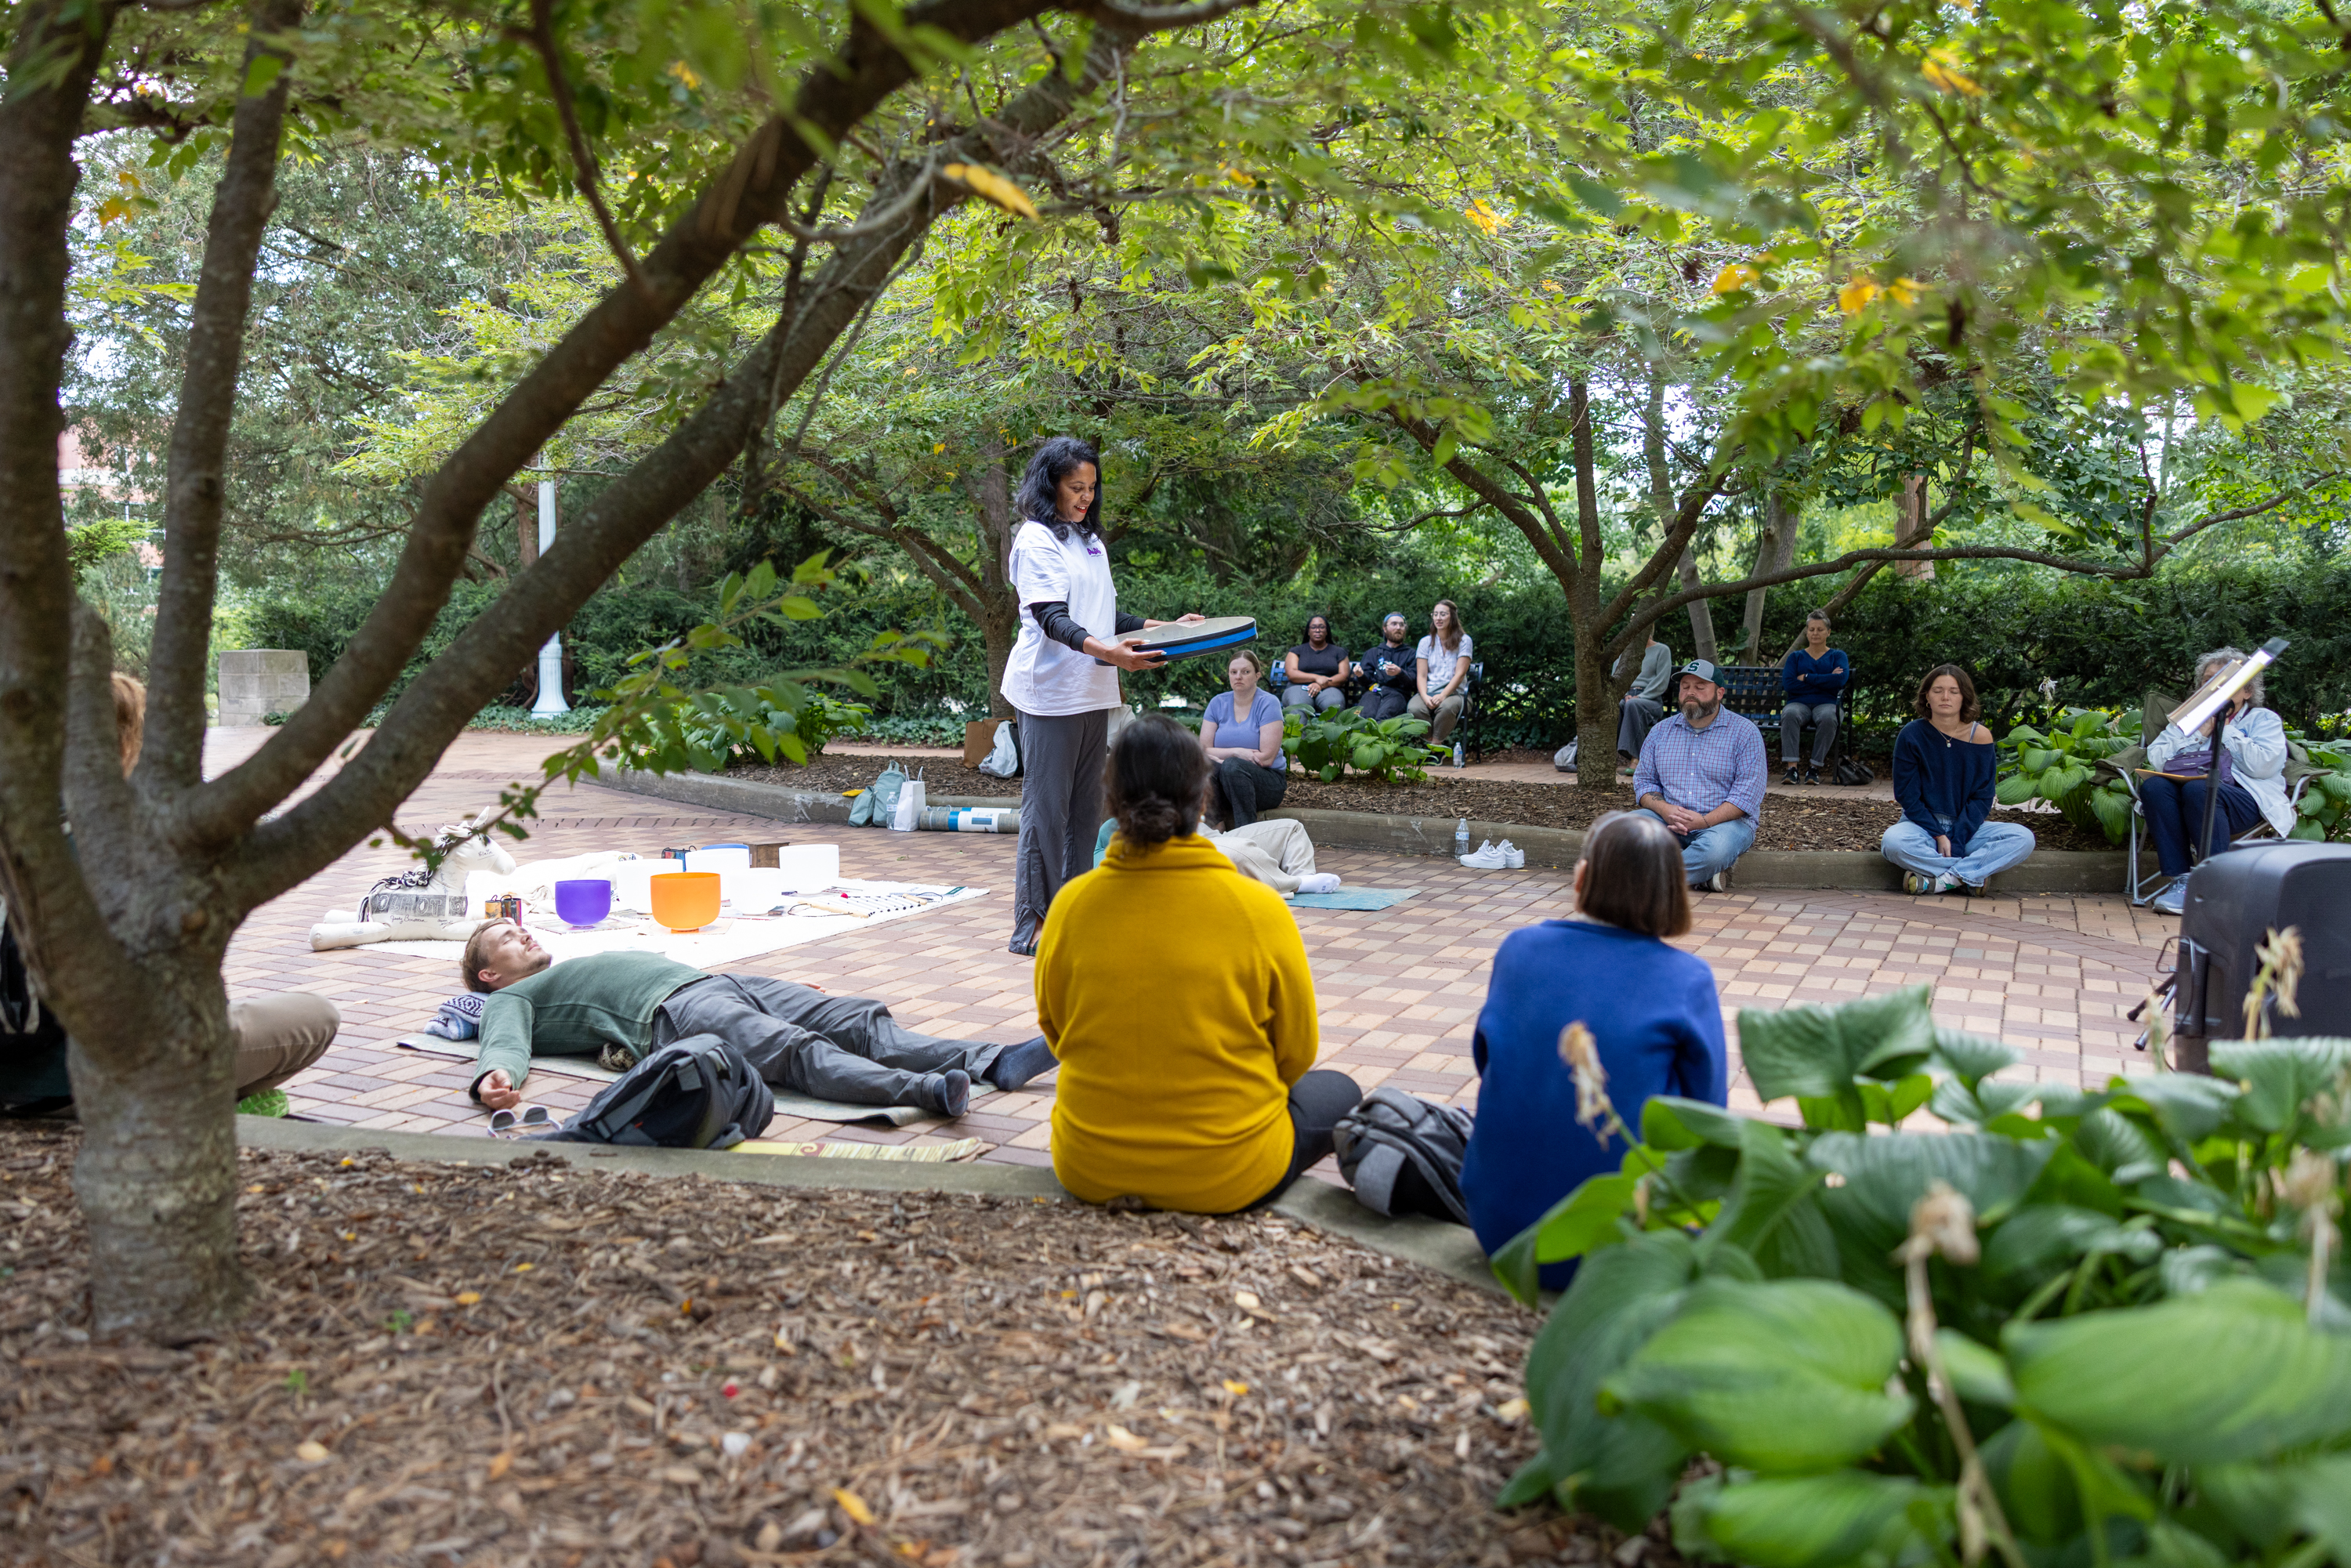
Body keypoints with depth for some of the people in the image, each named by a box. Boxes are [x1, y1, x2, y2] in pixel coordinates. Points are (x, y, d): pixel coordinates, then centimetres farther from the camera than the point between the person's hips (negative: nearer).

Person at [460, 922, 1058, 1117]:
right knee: (797, 1051, -33)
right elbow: (507, 1044, 0)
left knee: (856, 1020, -15)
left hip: (717, 982, 8)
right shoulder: (512, 998, 20)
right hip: (668, 1012, -7)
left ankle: (992, 1062, -32)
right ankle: (925, 1090, -55)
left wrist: (779, 989, 31)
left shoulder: (593, 961, 41)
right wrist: (493, 1079, -26)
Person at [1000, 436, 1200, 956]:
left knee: (1086, 806, 10)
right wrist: (1107, 651, -35)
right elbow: (1052, 619, -19)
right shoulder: (1036, 539, -8)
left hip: (1093, 692, 8)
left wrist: (1165, 627, 14)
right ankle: (1032, 925, -1)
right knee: (1047, 806, -7)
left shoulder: (1091, 540, 19)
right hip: (1051, 693, -8)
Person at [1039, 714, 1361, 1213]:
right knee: (1338, 1092, 25)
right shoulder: (1259, 908, -17)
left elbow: (1055, 1030, 5)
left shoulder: (1071, 904, -11)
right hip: (1226, 1178, -2)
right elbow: (1296, 1053, -5)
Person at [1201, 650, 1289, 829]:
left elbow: (1267, 758, -12)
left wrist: (1229, 758, -9)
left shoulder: (1268, 703, -5)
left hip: (1268, 782, -3)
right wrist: (1237, 752, -15)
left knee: (1232, 766, -34)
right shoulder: (1218, 703, 8)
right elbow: (1204, 750, -1)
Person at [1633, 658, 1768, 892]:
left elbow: (1748, 793, -8)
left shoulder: (1745, 732, 0)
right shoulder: (1661, 731, 14)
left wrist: (1704, 821, -20)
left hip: (1723, 821, -4)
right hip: (1667, 821, 4)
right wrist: (1665, 810, -11)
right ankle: (1702, 873, -28)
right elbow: (1644, 780, 11)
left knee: (1715, 848, -39)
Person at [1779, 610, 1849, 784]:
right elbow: (1788, 684, 0)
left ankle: (1815, 768, -31)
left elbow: (1841, 679, -5)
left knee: (1828, 718, -39)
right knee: (1790, 715, -37)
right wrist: (1825, 681, -3)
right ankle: (1792, 769, -42)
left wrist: (1806, 678, -4)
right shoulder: (1796, 657, 19)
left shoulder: (1837, 656, 18)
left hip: (1826, 703, 0)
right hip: (1799, 703, 1)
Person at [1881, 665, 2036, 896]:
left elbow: (1981, 798, -3)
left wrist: (1956, 841, -16)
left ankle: (1942, 880, -27)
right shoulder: (1912, 735, -6)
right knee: (1893, 841, -36)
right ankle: (1972, 875, -24)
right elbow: (1907, 795, -6)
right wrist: (1939, 836, -16)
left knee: (2023, 838, -23)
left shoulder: (1980, 736, -3)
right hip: (1922, 824, -2)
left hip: (1966, 827, 2)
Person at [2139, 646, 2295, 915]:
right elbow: (2155, 760, 10)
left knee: (2198, 789, -37)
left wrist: (2225, 728, 4)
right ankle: (2181, 879, -33)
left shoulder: (2264, 719, 18)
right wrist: (2200, 732, 6)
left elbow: (2261, 765, -5)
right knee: (2153, 785, -31)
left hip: (2245, 799, -3)